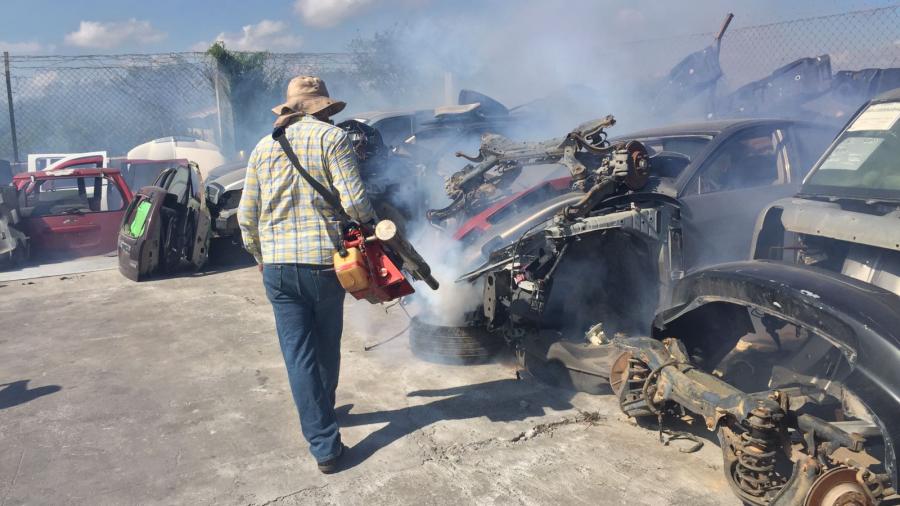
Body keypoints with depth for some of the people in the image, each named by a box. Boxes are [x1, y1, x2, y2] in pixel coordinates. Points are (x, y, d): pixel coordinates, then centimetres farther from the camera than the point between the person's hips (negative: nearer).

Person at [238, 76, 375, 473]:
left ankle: (324, 444, 9)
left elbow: (246, 215, 10)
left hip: (278, 267, 3)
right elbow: (354, 200, -13)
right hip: (324, 261, -2)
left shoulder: (263, 147, 9)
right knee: (327, 347, 18)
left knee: (298, 354, 7)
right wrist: (373, 226, 7)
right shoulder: (332, 137, -3)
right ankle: (323, 412, 40)